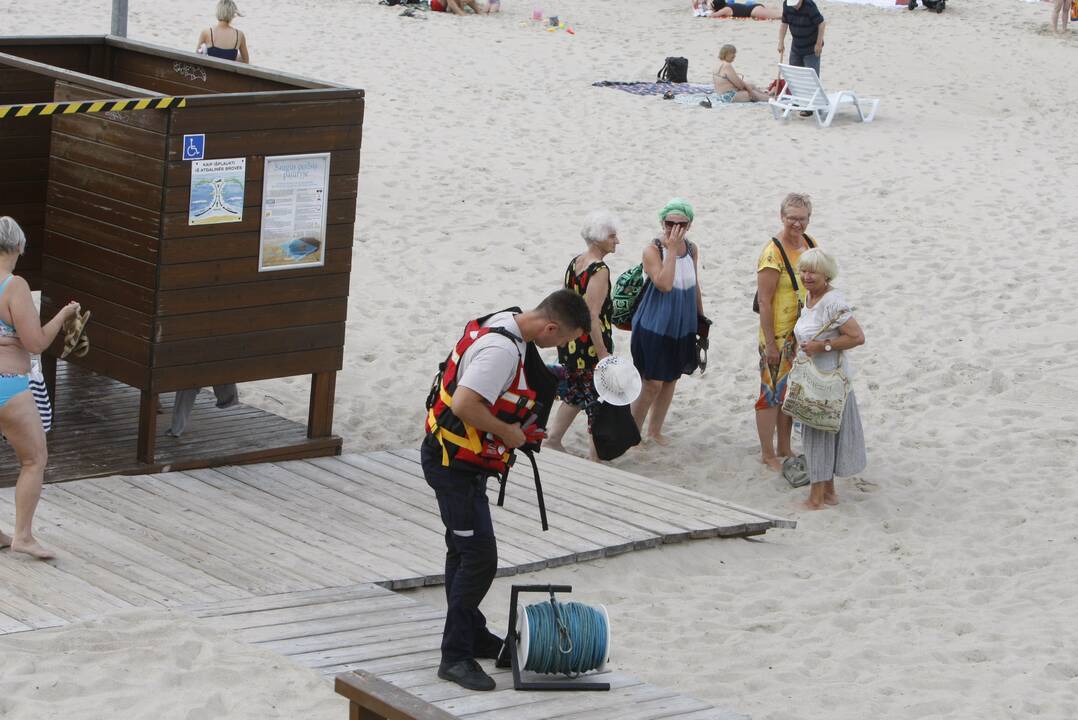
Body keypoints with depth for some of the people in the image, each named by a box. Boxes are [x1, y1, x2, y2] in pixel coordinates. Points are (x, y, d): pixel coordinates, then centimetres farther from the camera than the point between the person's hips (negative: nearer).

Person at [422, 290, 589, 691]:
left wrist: (520, 431, 13)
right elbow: (463, 405, -33)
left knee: (464, 552, 21)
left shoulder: (505, 325, 7)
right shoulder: (502, 349, -26)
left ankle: (471, 635, 35)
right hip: (455, 464, -11)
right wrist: (507, 432, -18)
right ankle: (456, 657, -5)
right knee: (479, 558, -10)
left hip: (457, 458, 11)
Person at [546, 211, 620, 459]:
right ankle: (597, 456, 14)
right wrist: (603, 353, -22)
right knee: (599, 400, 5)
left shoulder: (575, 263, 6)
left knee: (576, 393, 24)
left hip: (569, 343, 8)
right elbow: (592, 317, -25)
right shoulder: (600, 271, -21)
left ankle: (553, 439, 26)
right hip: (590, 346, -8)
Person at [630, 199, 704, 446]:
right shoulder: (652, 250, -16)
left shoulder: (692, 250, 2)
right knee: (652, 384, -5)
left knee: (671, 379, 15)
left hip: (682, 328, 6)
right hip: (654, 327, -6)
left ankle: (655, 430, 31)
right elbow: (664, 284, -30)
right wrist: (672, 249, -28)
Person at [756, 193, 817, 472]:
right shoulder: (773, 254, -20)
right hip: (778, 336, -7)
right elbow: (764, 302, -19)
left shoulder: (810, 244, 3)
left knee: (790, 392, 18)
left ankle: (784, 449, 31)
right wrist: (770, 344, -19)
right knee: (772, 393, 3)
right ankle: (767, 454, 15)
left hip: (802, 334, 7)